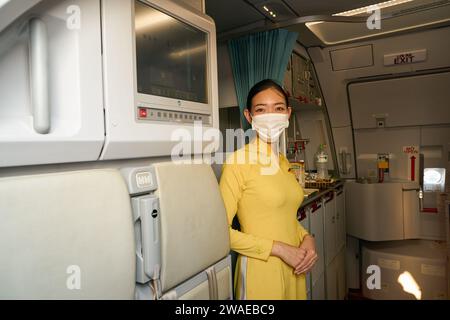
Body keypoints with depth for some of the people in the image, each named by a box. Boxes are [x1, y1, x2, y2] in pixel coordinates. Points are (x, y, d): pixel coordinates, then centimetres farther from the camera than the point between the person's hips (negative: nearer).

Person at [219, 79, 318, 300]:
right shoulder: (237, 161, -16)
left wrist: (307, 238, -2)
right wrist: (278, 249, -17)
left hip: (294, 269, 7)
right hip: (261, 271, -7)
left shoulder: (283, 162, 5)